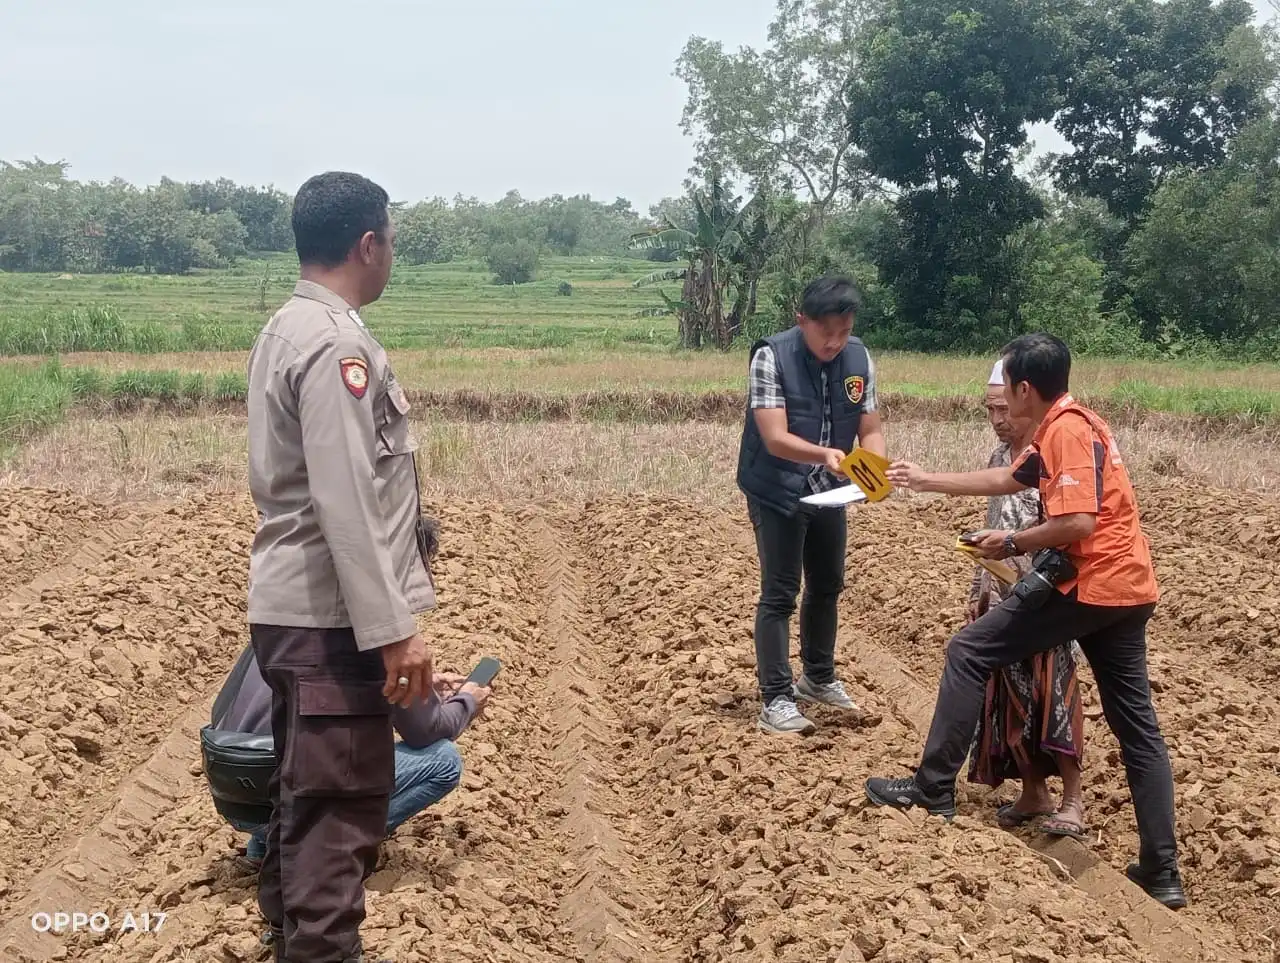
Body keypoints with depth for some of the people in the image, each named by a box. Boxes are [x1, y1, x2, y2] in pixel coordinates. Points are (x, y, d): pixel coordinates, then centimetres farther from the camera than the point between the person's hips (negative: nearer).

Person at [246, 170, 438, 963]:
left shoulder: (290, 329, 13)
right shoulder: (337, 343, -18)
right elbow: (345, 504, -23)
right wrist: (393, 629, -22)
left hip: (295, 605, 10)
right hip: (330, 615, -10)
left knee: (309, 793, 20)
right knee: (340, 808, -5)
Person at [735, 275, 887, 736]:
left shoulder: (860, 359, -6)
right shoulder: (772, 356, -21)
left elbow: (870, 429, -2)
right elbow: (775, 438, -28)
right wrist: (825, 454, -44)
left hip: (828, 491, 6)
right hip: (777, 493, -6)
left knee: (827, 586, 18)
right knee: (780, 594, -6)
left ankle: (818, 678, 37)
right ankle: (775, 700, 2)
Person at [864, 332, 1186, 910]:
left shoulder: (1065, 430, -13)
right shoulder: (1066, 427, 18)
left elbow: (1078, 522, -23)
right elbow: (1005, 480, 31)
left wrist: (1013, 544, -8)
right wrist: (926, 482, 36)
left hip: (1088, 583, -10)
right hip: (1126, 588, 10)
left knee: (969, 651, 1)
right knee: (1136, 723, 10)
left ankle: (933, 788, 7)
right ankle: (1162, 873, 12)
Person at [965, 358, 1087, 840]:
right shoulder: (999, 457, 11)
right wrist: (978, 590, 16)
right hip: (1001, 596, 7)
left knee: (1051, 694, -5)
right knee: (1010, 698, 9)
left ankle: (1072, 798, 5)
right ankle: (1033, 792, 21)